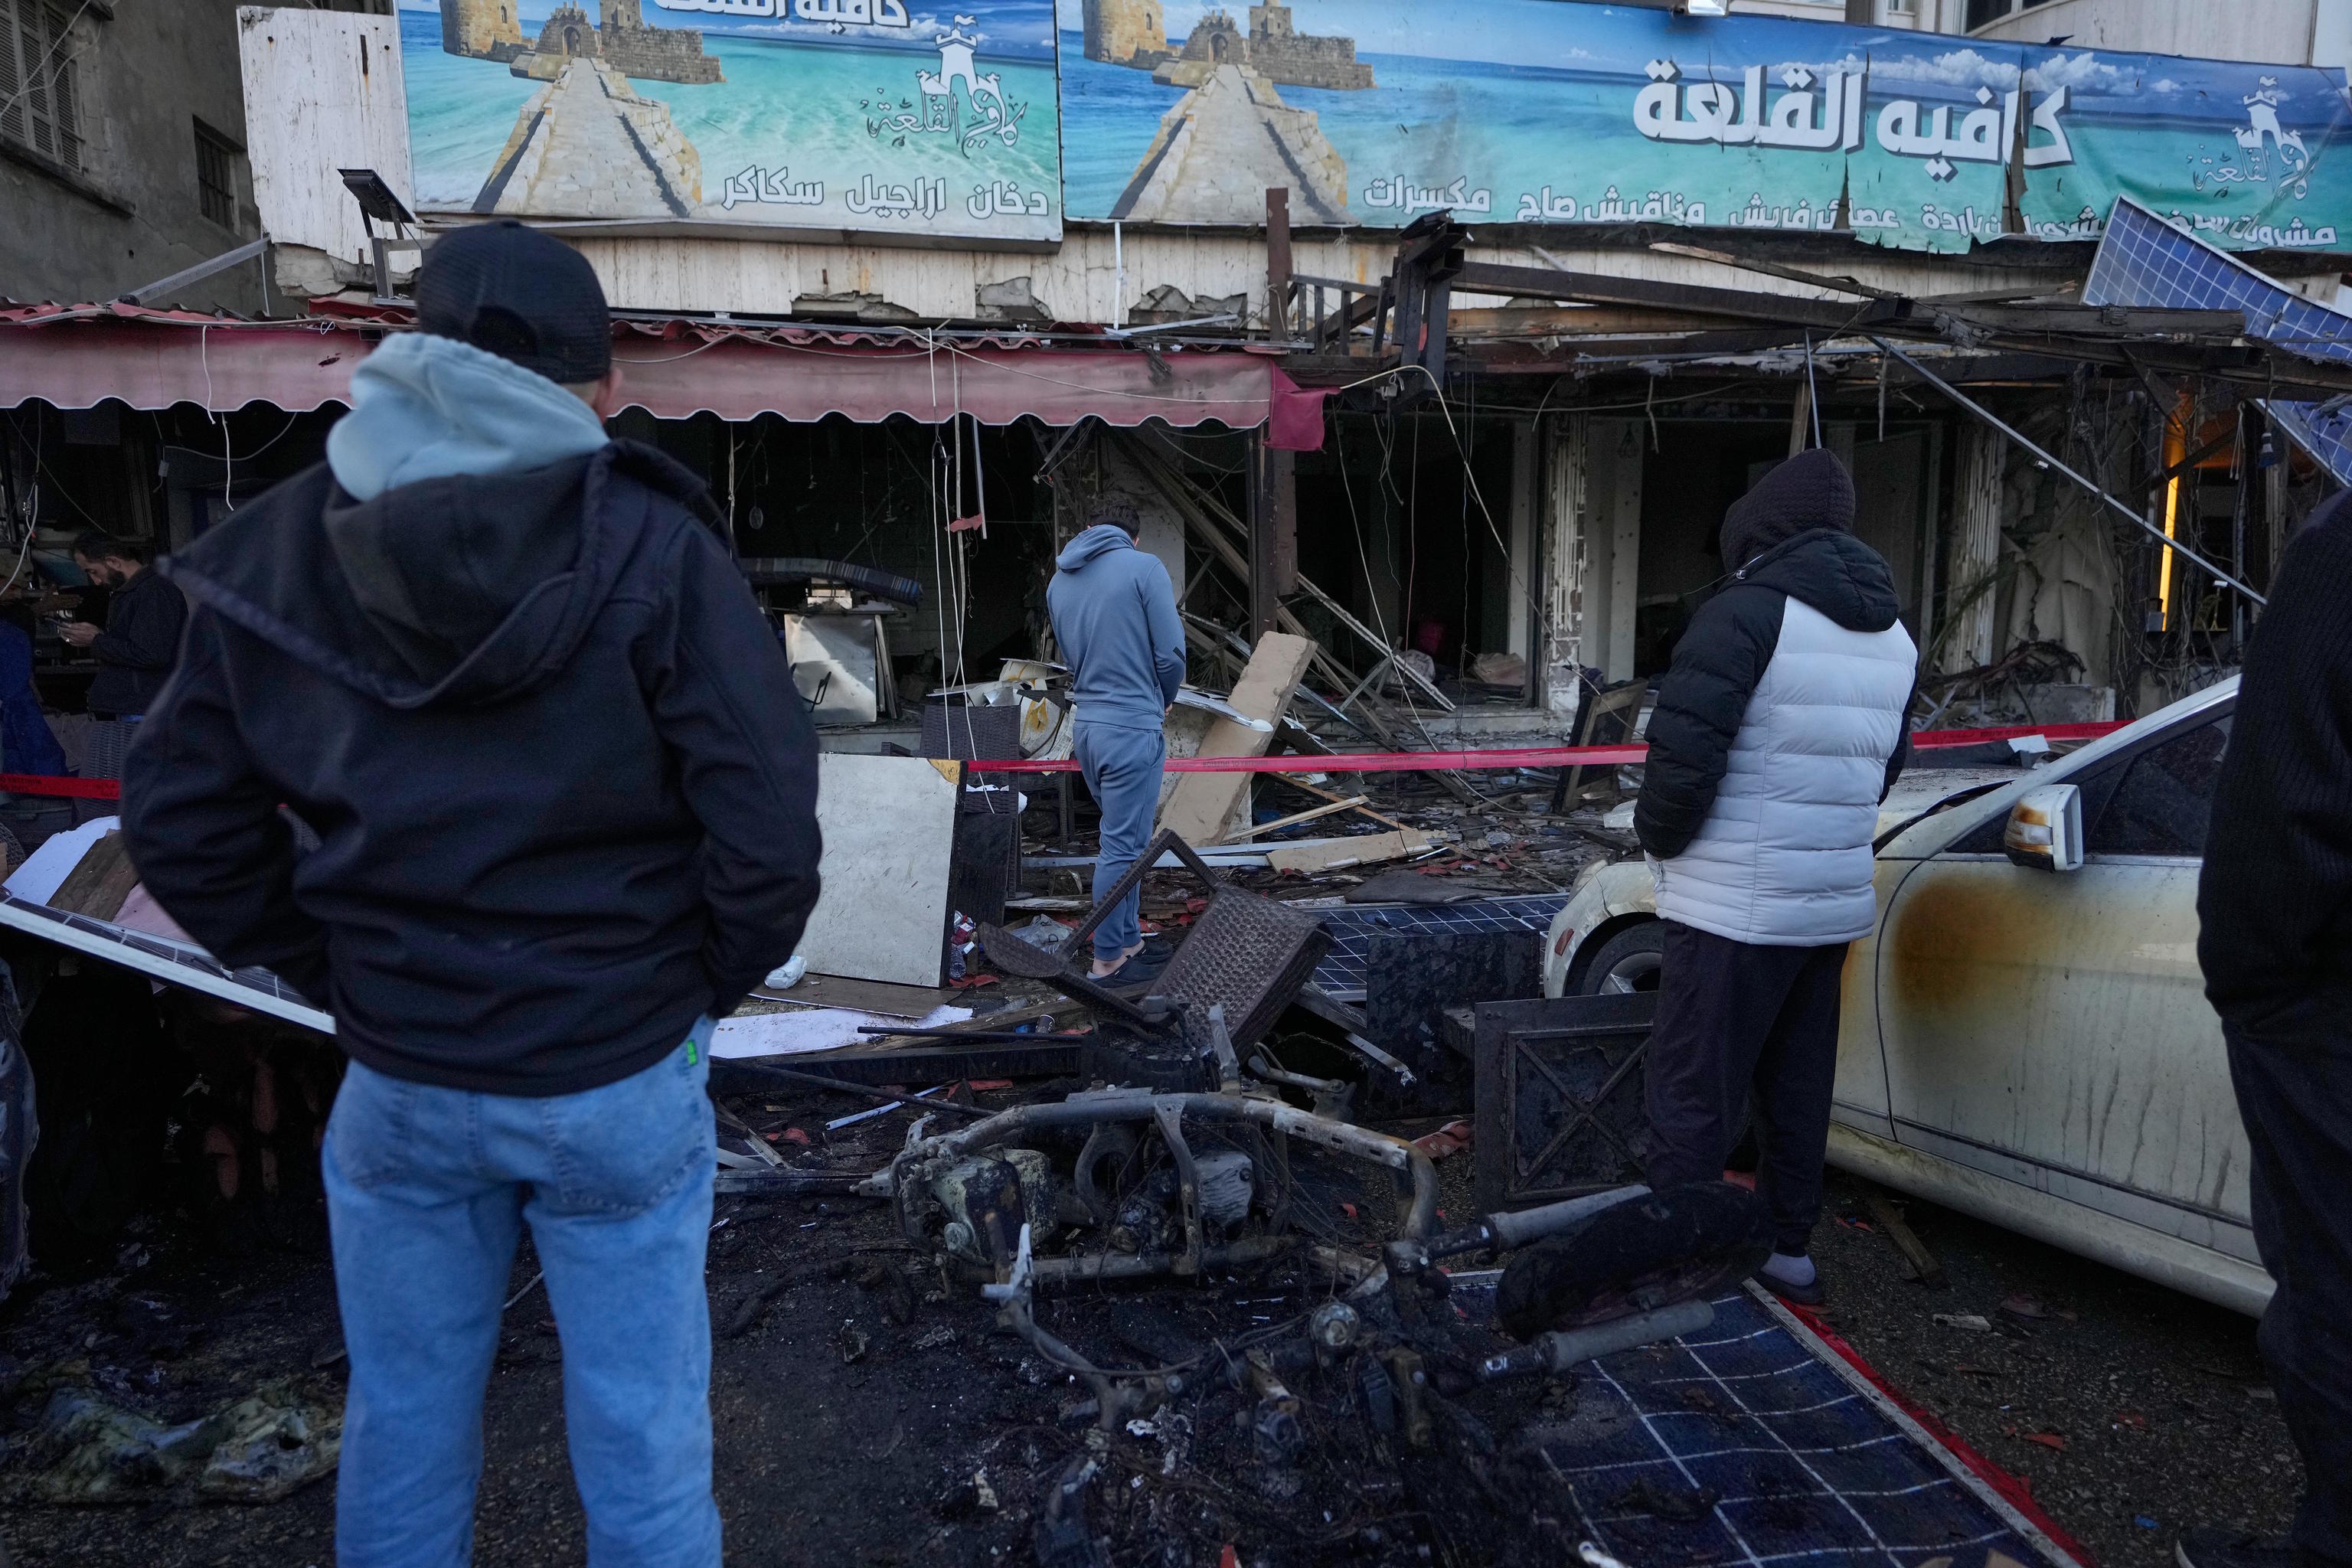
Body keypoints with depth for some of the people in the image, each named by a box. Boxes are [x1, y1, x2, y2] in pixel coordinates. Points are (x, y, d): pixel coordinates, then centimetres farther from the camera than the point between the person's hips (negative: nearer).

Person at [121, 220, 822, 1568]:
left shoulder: (278, 552, -1)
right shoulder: (652, 549, -15)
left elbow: (184, 816, 3)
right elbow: (768, 825, -19)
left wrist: (332, 971, 10)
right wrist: (704, 986, -2)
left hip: (395, 1080, 4)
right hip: (619, 1078, -3)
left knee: (404, 1428, 23)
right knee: (641, 1435, 14)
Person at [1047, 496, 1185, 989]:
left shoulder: (1058, 582, 11)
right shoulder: (1144, 567, -9)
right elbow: (1171, 654, -12)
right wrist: (1162, 702, 8)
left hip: (1087, 725, 7)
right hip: (1133, 729, -7)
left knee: (1126, 839, 20)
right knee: (1122, 848, 0)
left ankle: (1129, 942, 29)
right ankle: (1108, 962, 7)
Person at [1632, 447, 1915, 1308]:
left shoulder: (1747, 613, -15)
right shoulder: (1893, 639, 12)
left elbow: (1683, 754, -21)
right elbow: (1883, 771, 17)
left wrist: (1658, 836, -4)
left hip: (1735, 909, -8)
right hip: (1835, 903, 8)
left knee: (1694, 1101, -1)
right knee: (1797, 1090, 19)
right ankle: (1790, 1249, 31)